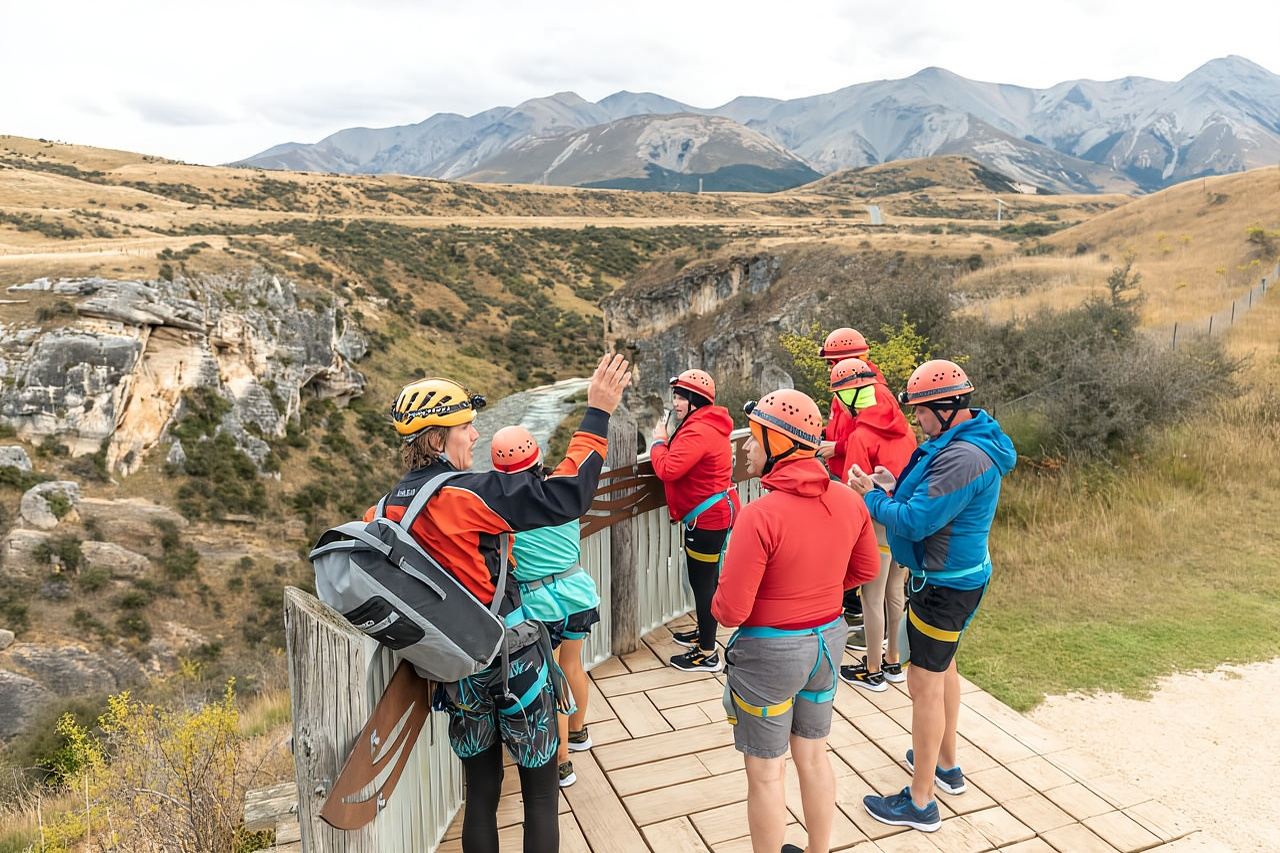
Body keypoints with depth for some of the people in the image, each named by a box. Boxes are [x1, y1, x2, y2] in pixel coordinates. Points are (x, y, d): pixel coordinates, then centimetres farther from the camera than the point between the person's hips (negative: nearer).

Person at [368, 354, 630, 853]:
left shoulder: (387, 511, 0)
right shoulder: (470, 493, -22)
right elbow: (565, 497, -24)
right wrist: (597, 414, -19)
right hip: (512, 662, -6)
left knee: (480, 795, 20)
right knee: (541, 794, 11)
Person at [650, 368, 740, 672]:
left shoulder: (698, 431, -23)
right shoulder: (705, 424, 12)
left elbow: (668, 469, -28)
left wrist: (659, 441, -11)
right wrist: (667, 443, 0)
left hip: (707, 518, -11)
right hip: (713, 513, 11)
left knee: (702, 582, -1)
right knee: (704, 579, 23)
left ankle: (708, 654, 10)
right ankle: (704, 633, 41)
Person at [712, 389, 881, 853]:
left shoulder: (761, 515, -28)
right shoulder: (848, 501, -7)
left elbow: (730, 610, -24)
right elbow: (866, 569, 9)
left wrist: (718, 604, -2)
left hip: (771, 651, -6)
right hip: (828, 639, 7)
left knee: (766, 773, 13)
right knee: (813, 755, 24)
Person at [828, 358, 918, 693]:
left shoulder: (861, 436, -19)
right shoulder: (902, 427, 1)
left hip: (877, 526, -7)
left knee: (872, 598, 6)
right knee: (894, 592, 20)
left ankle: (873, 671, 18)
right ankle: (894, 661, 34)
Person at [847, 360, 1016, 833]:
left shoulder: (964, 457, -28)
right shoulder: (965, 442, 6)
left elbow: (915, 522, -28)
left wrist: (871, 495, -14)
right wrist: (895, 488, 0)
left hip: (944, 586, -11)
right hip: (953, 576, 11)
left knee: (925, 685, -1)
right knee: (943, 669, 24)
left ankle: (920, 803, 11)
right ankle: (946, 764, 43)